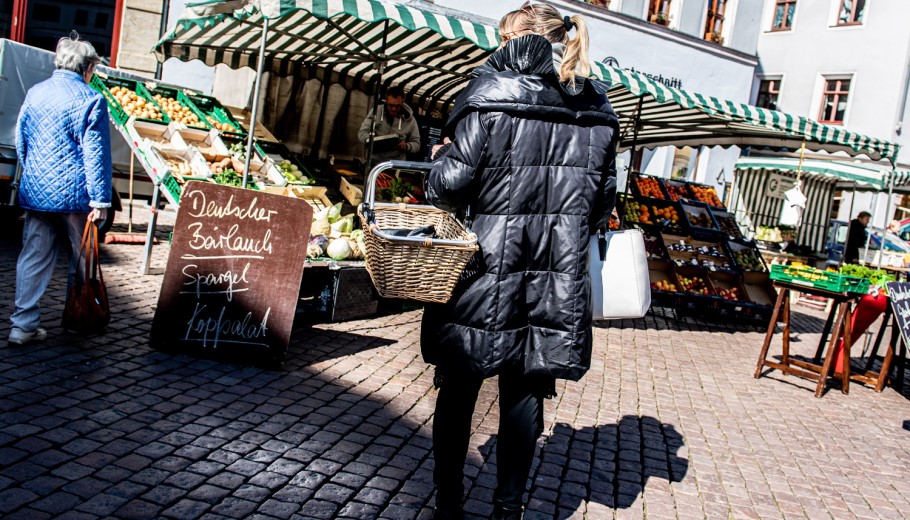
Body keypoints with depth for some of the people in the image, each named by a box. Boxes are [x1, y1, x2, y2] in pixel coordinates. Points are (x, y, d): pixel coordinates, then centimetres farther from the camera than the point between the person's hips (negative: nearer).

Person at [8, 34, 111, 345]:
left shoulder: (35, 93, 7)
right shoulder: (91, 101, -10)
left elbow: (20, 141, 14)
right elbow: (96, 154, -13)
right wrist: (101, 200, -12)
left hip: (36, 192, 5)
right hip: (75, 193, -4)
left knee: (33, 258, 8)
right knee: (81, 259, 12)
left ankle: (23, 324, 6)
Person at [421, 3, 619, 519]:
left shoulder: (492, 98, -9)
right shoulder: (597, 113, 7)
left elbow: (451, 186, -11)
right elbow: (602, 206, 10)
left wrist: (442, 162, 10)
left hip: (489, 274, -4)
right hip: (557, 283, 4)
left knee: (459, 390, 11)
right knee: (524, 395, 14)